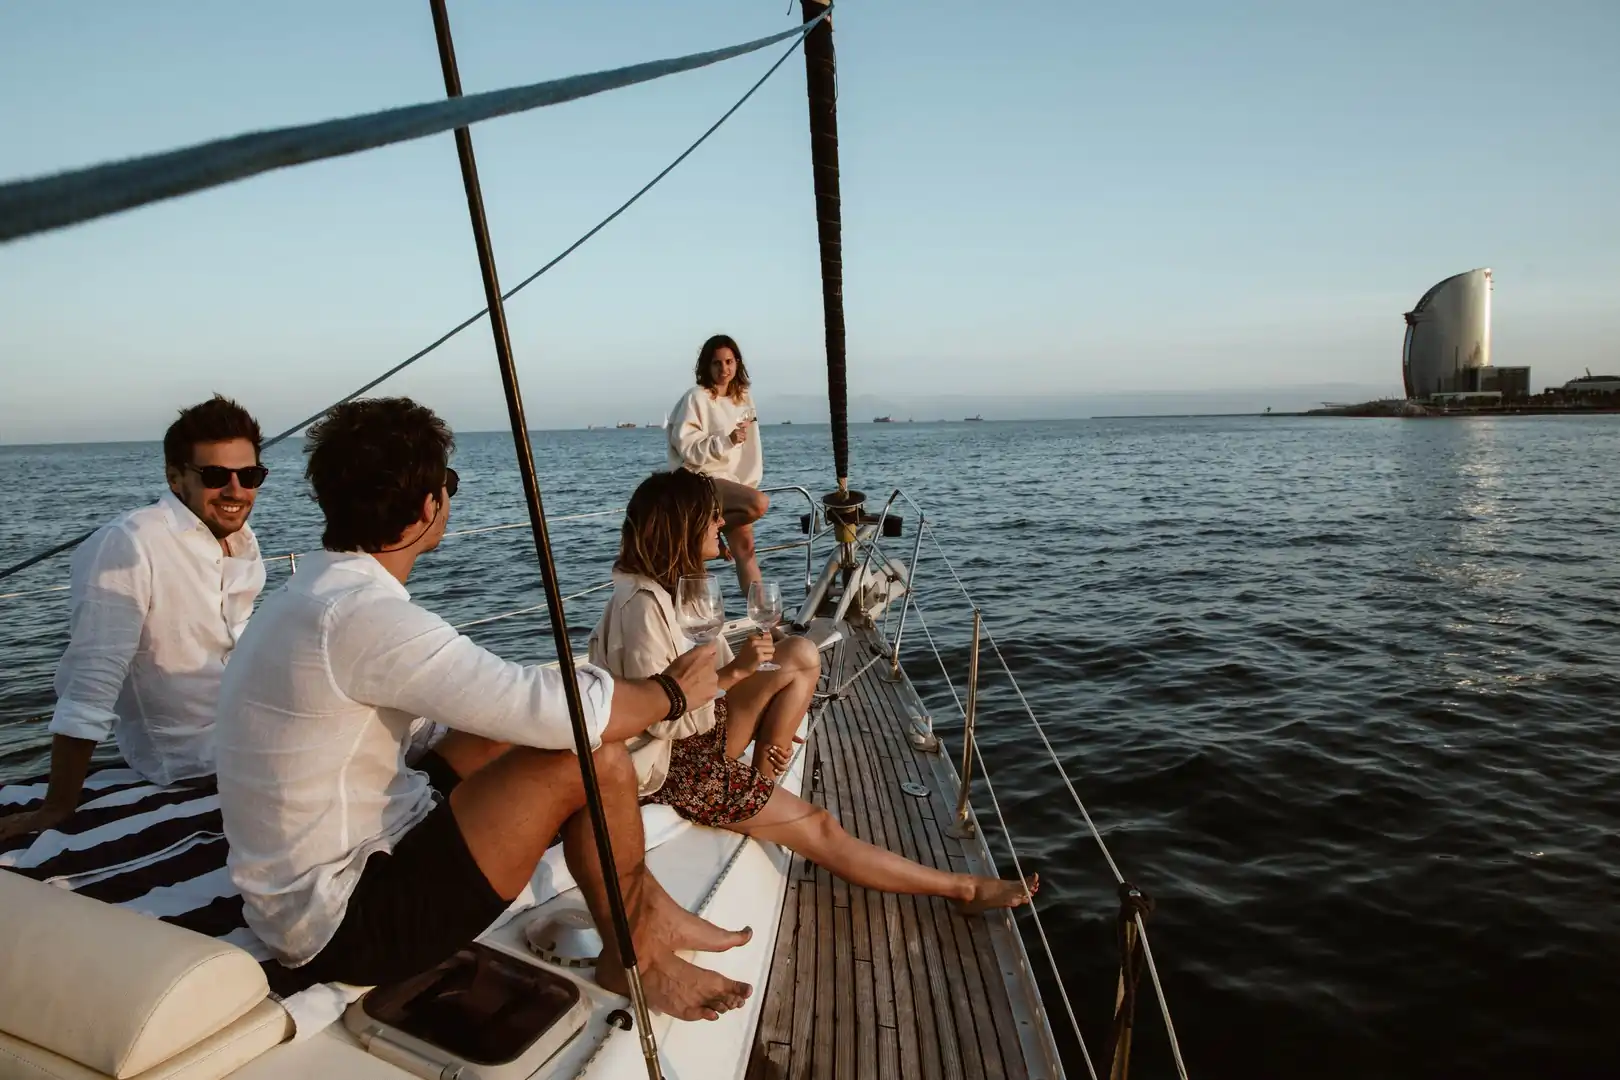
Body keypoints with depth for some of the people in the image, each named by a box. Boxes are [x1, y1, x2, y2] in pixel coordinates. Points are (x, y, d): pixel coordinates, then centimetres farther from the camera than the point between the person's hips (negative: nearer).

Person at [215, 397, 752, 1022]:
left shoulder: (316, 590, 5)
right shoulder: (363, 616, -27)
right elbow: (569, 712, -28)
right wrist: (673, 691, -9)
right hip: (341, 924, -10)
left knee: (528, 722, 9)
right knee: (592, 756, -18)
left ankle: (650, 912, 18)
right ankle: (632, 960, 8)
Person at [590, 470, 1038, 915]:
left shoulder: (659, 587, 7)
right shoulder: (642, 604, -26)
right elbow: (660, 718, -28)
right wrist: (734, 671, -25)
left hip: (692, 741, 10)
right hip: (668, 766, -10)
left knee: (801, 657, 3)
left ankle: (763, 780, -1)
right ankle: (962, 889, 6)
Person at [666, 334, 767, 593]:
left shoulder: (744, 398, 11)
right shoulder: (696, 398, -10)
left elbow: (750, 447, 12)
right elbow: (687, 448, -15)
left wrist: (749, 484, 4)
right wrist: (727, 440, -26)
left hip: (730, 480, 7)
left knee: (744, 546, 3)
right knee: (760, 503, -27)